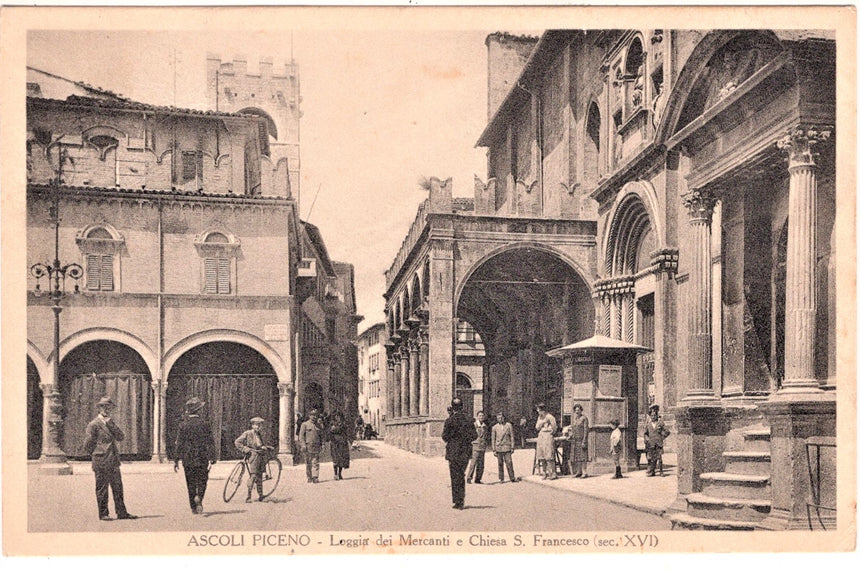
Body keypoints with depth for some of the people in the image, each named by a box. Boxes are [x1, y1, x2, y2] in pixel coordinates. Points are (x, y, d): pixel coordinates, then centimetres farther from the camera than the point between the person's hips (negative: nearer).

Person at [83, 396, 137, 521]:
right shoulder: (94, 424, -5)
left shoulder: (111, 423, 16)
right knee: (102, 488, 1)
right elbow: (89, 444, -3)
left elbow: (121, 437, 2)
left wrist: (111, 424, -5)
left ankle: (122, 513, 12)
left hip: (114, 461, 7)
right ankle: (103, 514, 10)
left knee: (118, 488, 8)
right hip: (101, 461, -7)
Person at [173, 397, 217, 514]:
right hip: (202, 458, -2)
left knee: (191, 483, 9)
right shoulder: (204, 424, -4)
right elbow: (210, 442, -7)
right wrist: (211, 459, -6)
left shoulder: (183, 425, 0)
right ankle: (199, 497, -18)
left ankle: (194, 508, 10)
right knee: (202, 480, 10)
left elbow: (179, 444, 0)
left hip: (187, 460, 2)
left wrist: (176, 460, 5)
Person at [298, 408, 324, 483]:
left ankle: (315, 477, -10)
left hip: (316, 447, 3)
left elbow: (321, 437, 21)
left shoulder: (319, 426, 15)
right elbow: (301, 435, -2)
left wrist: (321, 445, 12)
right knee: (308, 463, 2)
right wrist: (303, 445, -12)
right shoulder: (305, 424, 2)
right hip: (307, 447, -3)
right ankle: (309, 478, 10)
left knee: (316, 463, -6)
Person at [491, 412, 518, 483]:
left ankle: (512, 478, 3)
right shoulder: (495, 427, 4)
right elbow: (493, 439, 8)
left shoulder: (509, 425, 2)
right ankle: (501, 479, 12)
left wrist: (512, 447, 1)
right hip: (498, 448, 1)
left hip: (507, 447, -1)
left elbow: (512, 437, 5)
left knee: (509, 463, -5)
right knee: (500, 464, 4)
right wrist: (494, 450, 4)